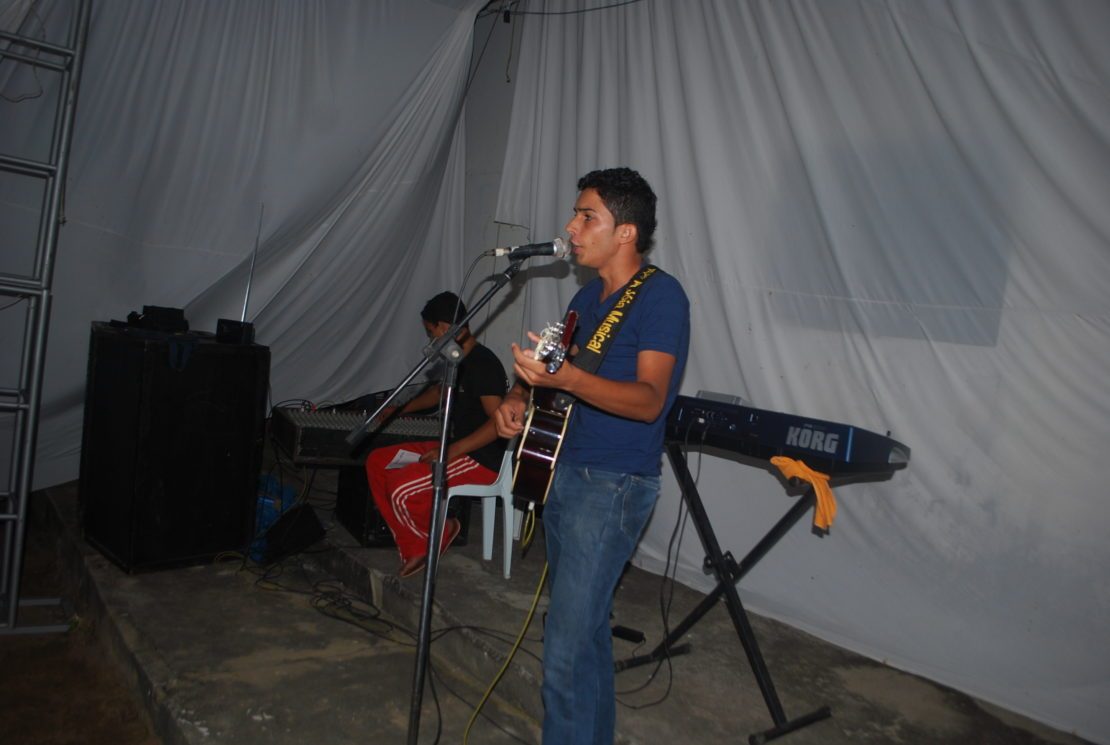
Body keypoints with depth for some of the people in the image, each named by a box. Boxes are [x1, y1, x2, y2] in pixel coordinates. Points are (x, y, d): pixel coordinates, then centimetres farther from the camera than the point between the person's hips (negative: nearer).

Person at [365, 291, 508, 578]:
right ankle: (413, 549, 4)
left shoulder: (483, 364, -19)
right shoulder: (460, 360, 12)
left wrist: (451, 451, -28)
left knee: (401, 489, -27)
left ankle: (440, 531, 5)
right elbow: (439, 392, 33)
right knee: (377, 462, 3)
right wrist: (400, 409, 39)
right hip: (456, 447, 10)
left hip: (482, 459, -10)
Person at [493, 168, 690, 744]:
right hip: (562, 471, 8)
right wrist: (519, 396, 0)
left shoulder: (660, 296, -13)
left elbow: (649, 399, -23)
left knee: (567, 646, -8)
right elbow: (549, 361, 21)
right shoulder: (587, 296, 13)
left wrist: (565, 378, -37)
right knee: (585, 625, 19)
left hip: (614, 484, -8)